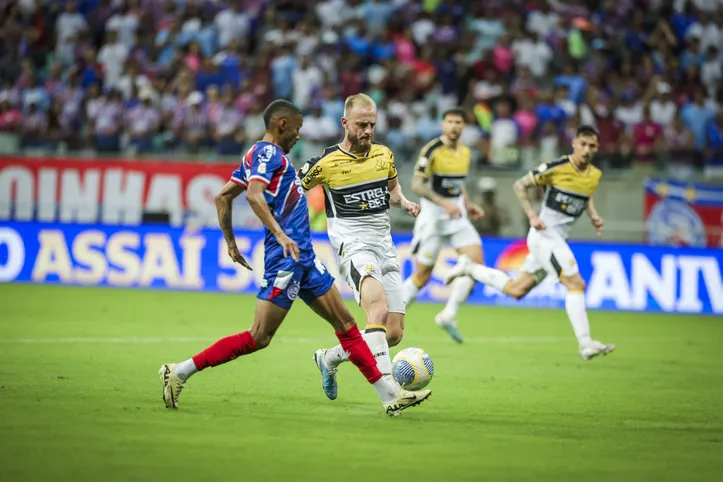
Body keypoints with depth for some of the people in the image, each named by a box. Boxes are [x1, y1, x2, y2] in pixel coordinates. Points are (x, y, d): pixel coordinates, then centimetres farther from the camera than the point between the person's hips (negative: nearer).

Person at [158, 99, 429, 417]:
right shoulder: (268, 152, -9)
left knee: (345, 323, 9)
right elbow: (254, 194, -26)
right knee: (259, 338, -10)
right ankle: (180, 371, -5)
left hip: (303, 257, 11)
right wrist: (280, 234, -34)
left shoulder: (263, 154, 20)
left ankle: (389, 394, 11)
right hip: (286, 258, -11)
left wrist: (230, 243, 26)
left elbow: (222, 198, 23)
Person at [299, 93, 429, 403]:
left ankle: (329, 359, 28)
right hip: (353, 246, -6)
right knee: (378, 309, -32)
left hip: (385, 247, 6)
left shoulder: (384, 155, 8)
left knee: (394, 333, 3)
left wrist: (404, 202, 7)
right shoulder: (326, 163, -6)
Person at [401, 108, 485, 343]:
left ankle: (449, 315, -5)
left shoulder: (465, 152, 9)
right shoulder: (432, 150, -14)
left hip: (457, 215, 6)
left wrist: (467, 204, 7)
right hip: (433, 216, -6)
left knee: (475, 262, -12)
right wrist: (444, 203, -28)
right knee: (422, 275, -1)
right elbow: (417, 185, -18)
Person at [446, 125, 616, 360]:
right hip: (545, 235, -8)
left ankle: (469, 267, 31)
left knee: (516, 290, 15)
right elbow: (520, 185, -6)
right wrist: (532, 216, -16)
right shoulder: (557, 168, -14)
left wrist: (593, 216, 8)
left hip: (559, 240, 8)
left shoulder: (595, 175, 5)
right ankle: (585, 344, -16)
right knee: (576, 284, -17)